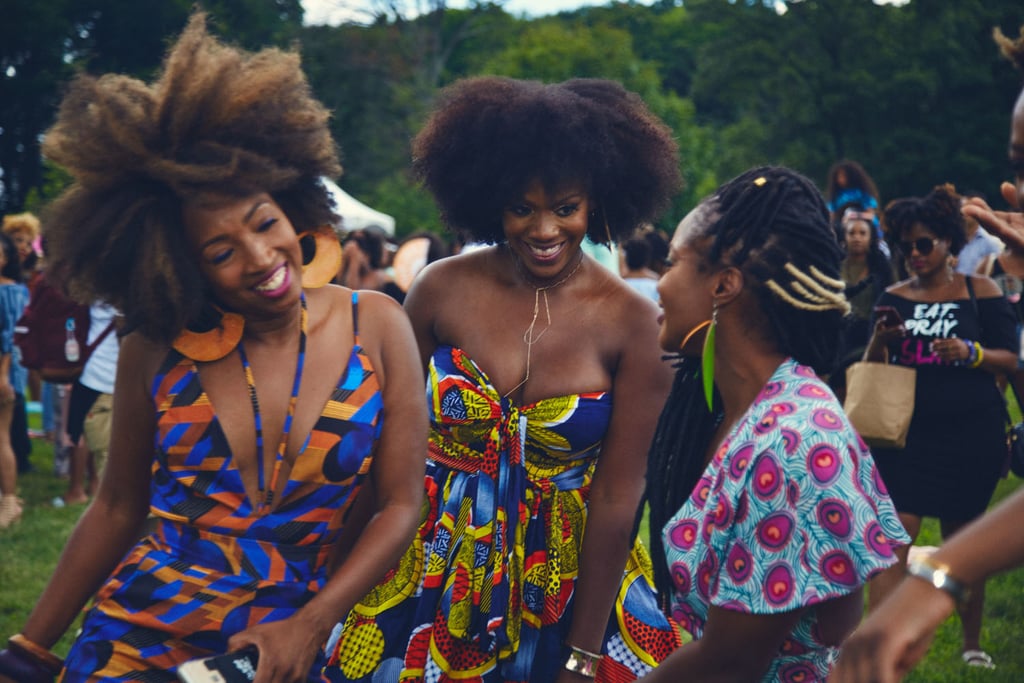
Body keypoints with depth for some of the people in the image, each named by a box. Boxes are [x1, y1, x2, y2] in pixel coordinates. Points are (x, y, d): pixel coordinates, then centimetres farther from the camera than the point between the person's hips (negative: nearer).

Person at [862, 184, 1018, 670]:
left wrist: (970, 352, -19)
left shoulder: (980, 292, 0)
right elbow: (870, 369, 8)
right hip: (906, 435, 2)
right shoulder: (895, 298, 8)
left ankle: (972, 643, 27)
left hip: (971, 436, -2)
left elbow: (1010, 359, 0)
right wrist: (880, 338, -13)